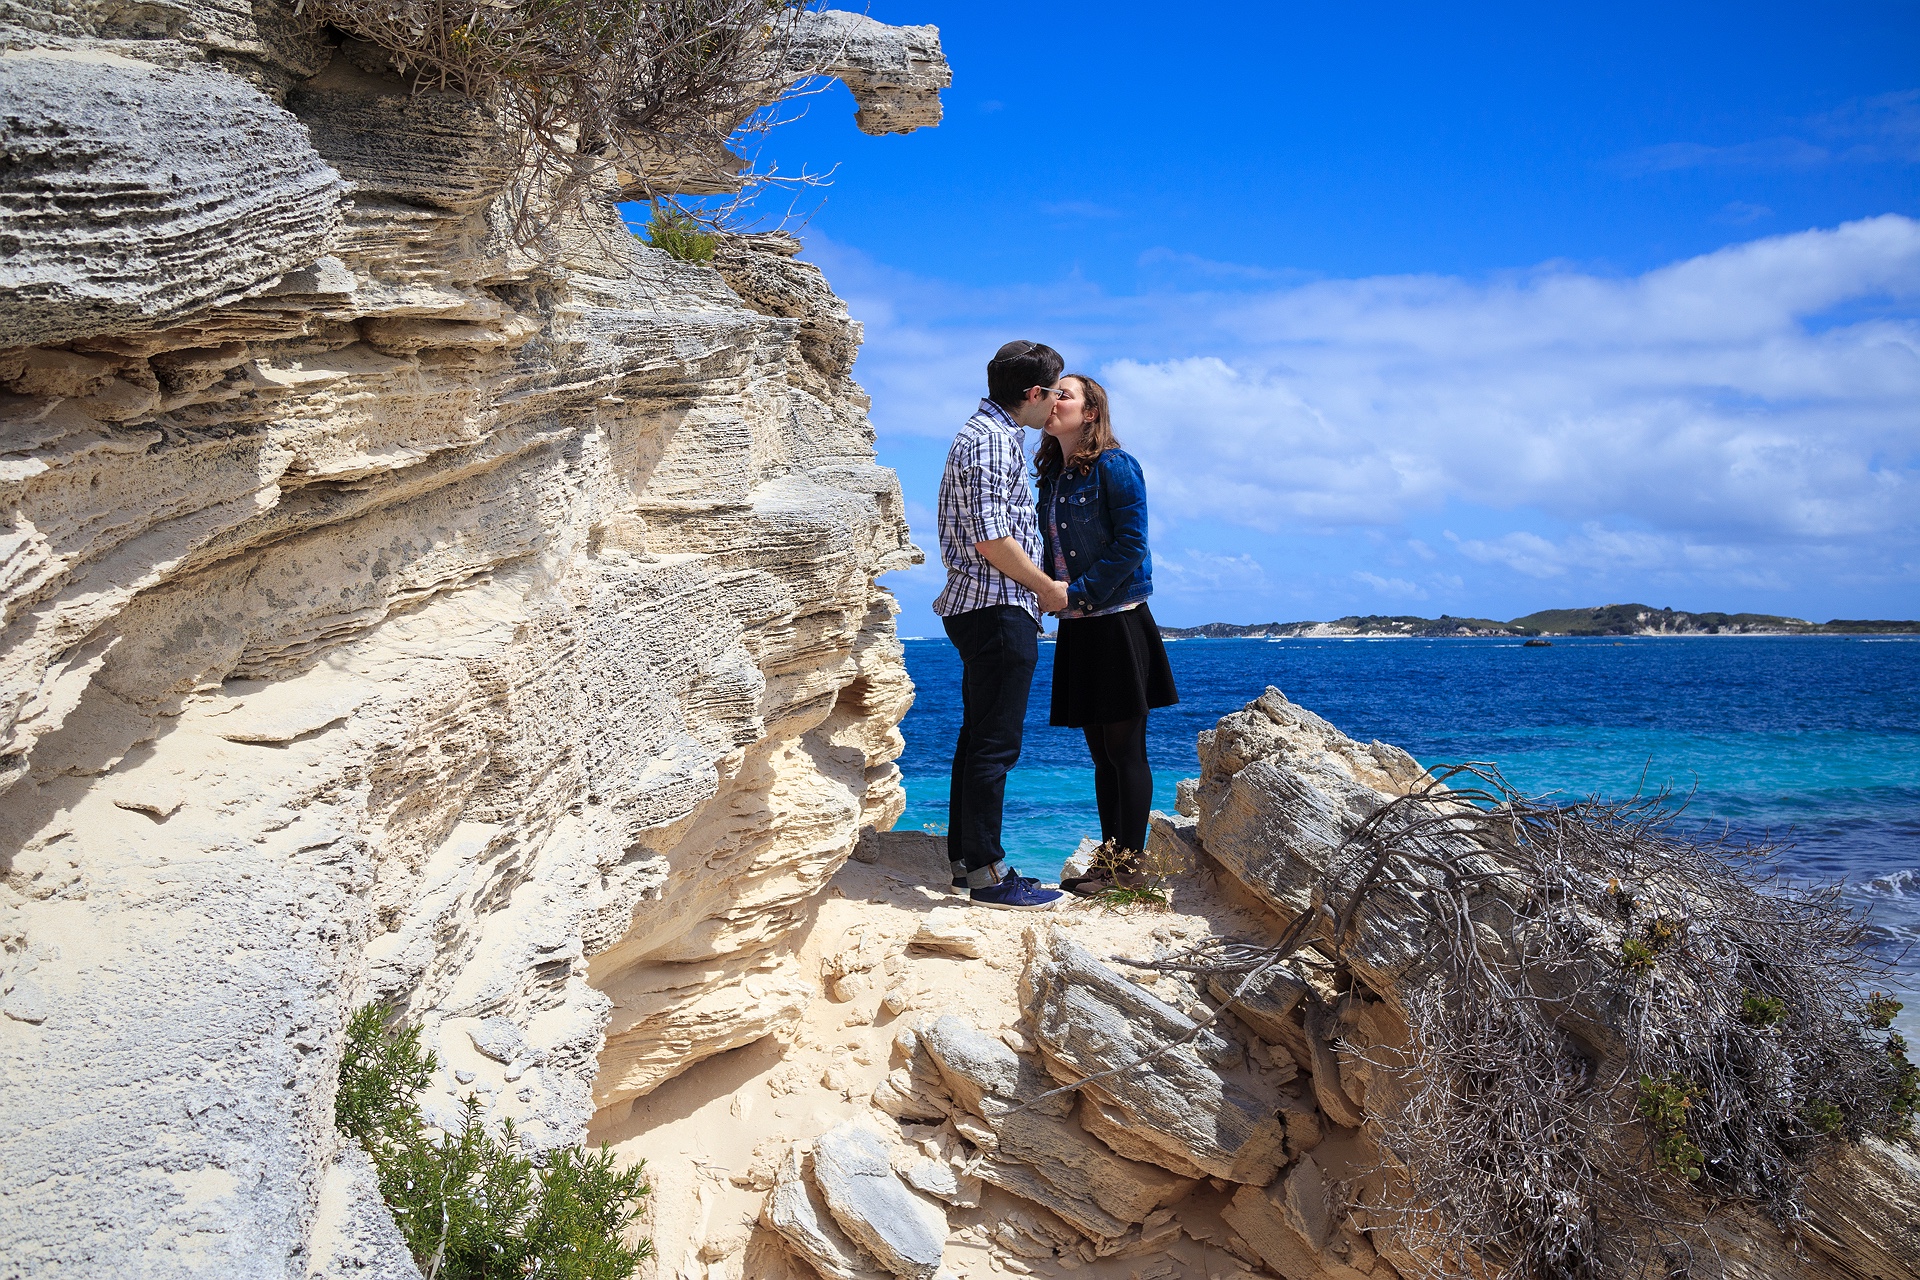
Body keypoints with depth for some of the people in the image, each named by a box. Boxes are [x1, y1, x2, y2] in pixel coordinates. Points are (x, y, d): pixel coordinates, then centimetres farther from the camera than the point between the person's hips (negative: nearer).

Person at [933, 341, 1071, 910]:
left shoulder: (992, 434, 21)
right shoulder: (992, 440, -13)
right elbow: (990, 539, -20)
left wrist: (1040, 585, 22)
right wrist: (1048, 588, -10)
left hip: (990, 609, 11)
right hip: (997, 607, -11)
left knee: (979, 737, 14)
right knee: (994, 744, -8)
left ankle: (966, 859, 20)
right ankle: (987, 873, -4)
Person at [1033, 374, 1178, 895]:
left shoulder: (1115, 466, -8)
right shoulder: (1051, 474, 14)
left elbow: (1131, 545, -14)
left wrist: (1077, 592, -16)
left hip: (1118, 622, -7)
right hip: (1076, 627, 7)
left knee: (1125, 749, -3)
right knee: (1101, 752, 11)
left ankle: (1129, 866, 3)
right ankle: (1109, 858, 17)